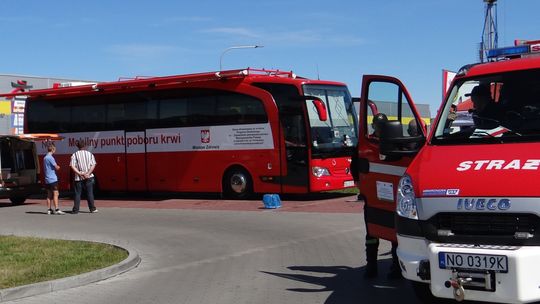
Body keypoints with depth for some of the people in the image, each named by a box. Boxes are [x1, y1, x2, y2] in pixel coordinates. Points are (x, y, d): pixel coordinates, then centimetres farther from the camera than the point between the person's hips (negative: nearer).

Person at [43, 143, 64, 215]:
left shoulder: (45, 158, 15)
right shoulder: (50, 158, -14)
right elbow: (57, 167, -14)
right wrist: (58, 167, 10)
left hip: (47, 179, 9)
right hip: (53, 179, -9)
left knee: (49, 195, 11)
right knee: (55, 194, -9)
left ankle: (49, 209, 12)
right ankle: (57, 209, -12)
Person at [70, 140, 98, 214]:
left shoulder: (74, 155, 1)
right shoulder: (90, 154, 5)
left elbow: (72, 166, -9)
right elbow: (93, 165, -5)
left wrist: (80, 173, -13)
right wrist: (88, 173, -12)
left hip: (78, 177, -1)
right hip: (89, 177, 1)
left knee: (77, 194, 5)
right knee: (90, 193, 7)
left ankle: (75, 210, 3)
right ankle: (92, 208, 8)